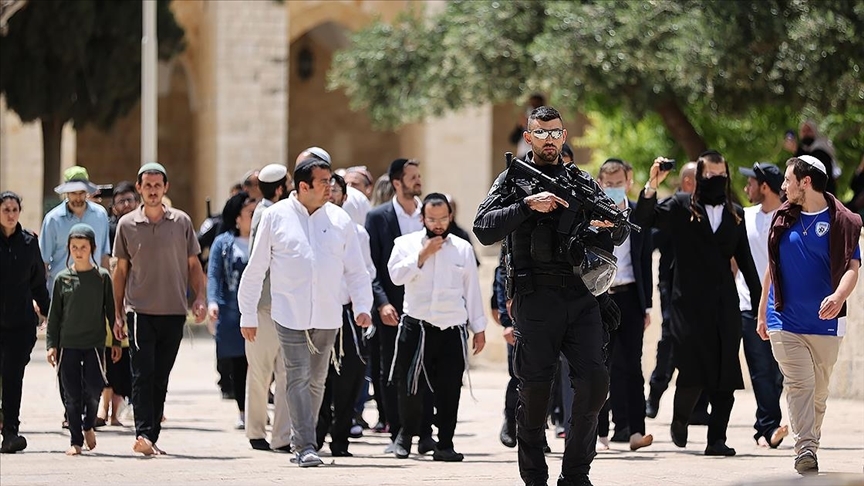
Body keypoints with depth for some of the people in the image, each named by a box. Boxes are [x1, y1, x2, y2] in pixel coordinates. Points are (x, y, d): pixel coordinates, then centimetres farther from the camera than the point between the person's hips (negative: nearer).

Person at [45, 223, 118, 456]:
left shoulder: (102, 277, 2)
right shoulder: (62, 278, 4)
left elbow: (111, 310, 7)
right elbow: (54, 314, 7)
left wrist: (116, 342, 5)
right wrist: (51, 344, 1)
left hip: (94, 343, -1)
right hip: (68, 344, 1)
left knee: (93, 388, -11)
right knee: (72, 394, 1)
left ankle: (89, 425, 17)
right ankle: (76, 440, 9)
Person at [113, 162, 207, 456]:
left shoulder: (181, 222, 5)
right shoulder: (127, 225, 4)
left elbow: (193, 264, 11)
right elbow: (121, 270, 10)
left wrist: (199, 298, -3)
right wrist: (118, 314, 7)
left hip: (174, 311, 2)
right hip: (140, 311, -2)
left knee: (161, 377, 6)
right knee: (142, 374, -11)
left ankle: (152, 437, 11)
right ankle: (142, 435, -18)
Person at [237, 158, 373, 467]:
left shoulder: (339, 220, 5)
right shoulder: (276, 216, -1)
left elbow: (355, 270, 9)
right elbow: (255, 269, 4)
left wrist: (362, 306, -4)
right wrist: (248, 314, 4)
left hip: (327, 316, 3)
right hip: (289, 313, -3)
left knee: (316, 380, 10)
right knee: (298, 378, -9)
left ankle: (302, 439, 24)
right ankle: (305, 447, -12)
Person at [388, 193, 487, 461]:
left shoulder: (463, 248, 10)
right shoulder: (406, 243, 5)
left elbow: (472, 290, 11)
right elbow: (396, 274, -11)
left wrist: (479, 328, 9)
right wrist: (423, 254, -12)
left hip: (453, 329, 1)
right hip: (416, 327, -1)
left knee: (449, 389, 0)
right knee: (409, 385, 2)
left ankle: (445, 444, 8)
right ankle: (406, 433, 24)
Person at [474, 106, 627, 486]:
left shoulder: (583, 181, 17)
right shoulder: (513, 180, 8)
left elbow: (620, 235, 17)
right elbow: (483, 229, -6)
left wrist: (610, 223, -7)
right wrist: (528, 205, -16)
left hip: (582, 295, 3)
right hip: (537, 299, -3)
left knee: (594, 380, -8)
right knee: (535, 387, -1)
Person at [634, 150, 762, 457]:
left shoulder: (735, 214, 14)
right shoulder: (681, 207, 3)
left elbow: (745, 260, 17)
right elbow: (644, 219, -7)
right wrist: (651, 187, -23)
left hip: (725, 305, 4)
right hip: (690, 302, -4)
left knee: (725, 375, -1)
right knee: (693, 369, -9)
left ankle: (717, 438, 4)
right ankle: (680, 418, 19)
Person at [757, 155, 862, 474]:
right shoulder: (784, 218, 9)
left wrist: (838, 296, -29)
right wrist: (762, 314, 18)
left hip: (824, 323, -1)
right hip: (785, 320, 1)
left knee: (819, 390, 7)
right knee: (799, 384, -13)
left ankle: (810, 445, 21)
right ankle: (805, 449, -20)